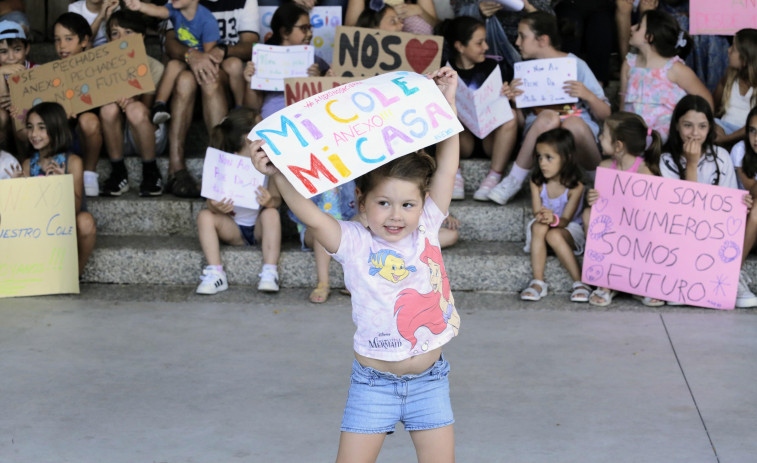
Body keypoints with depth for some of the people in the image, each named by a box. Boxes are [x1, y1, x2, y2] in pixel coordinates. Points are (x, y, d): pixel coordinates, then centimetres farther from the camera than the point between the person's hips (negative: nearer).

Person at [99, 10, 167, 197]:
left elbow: (146, 108, -11)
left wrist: (131, 101, -34)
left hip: (150, 135, -2)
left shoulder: (153, 67, -5)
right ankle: (118, 174, -19)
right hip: (118, 138, 2)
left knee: (136, 109, -34)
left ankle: (151, 174, -18)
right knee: (109, 108, -30)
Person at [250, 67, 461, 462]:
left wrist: (447, 101, -7)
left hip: (429, 380, 2)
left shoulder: (426, 230, -1)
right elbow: (311, 215, -24)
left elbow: (446, 166, -4)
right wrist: (277, 176, -40)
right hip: (374, 382, -2)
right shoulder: (354, 244, -8)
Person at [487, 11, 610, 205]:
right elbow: (520, 121, 11)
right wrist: (512, 101, -9)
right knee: (548, 116, -33)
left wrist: (588, 95, -17)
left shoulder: (576, 65, 3)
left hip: (579, 133, -1)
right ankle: (513, 181, -24)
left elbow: (605, 114, 2)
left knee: (574, 122, -37)